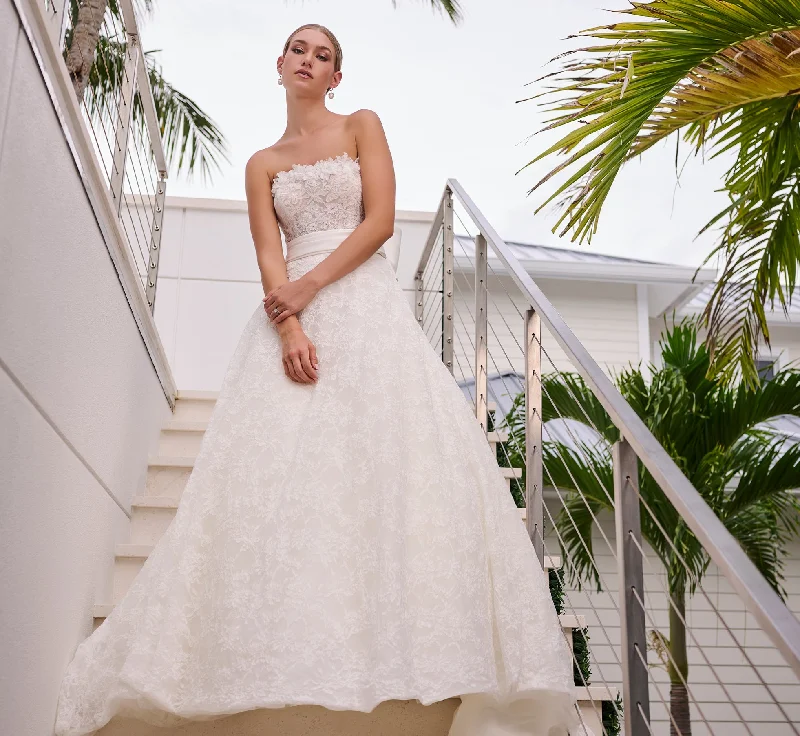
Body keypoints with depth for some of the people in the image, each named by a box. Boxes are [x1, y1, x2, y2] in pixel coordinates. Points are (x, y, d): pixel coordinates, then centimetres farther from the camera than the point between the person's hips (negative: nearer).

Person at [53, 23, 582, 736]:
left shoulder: (362, 126, 15)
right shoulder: (262, 164, 20)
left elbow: (380, 220, 1)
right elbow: (269, 257, 5)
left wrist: (309, 286, -11)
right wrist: (289, 326, -15)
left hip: (366, 301, -2)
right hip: (290, 314, 2)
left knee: (388, 451, -17)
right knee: (279, 465, -12)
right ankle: (288, 667, -12)